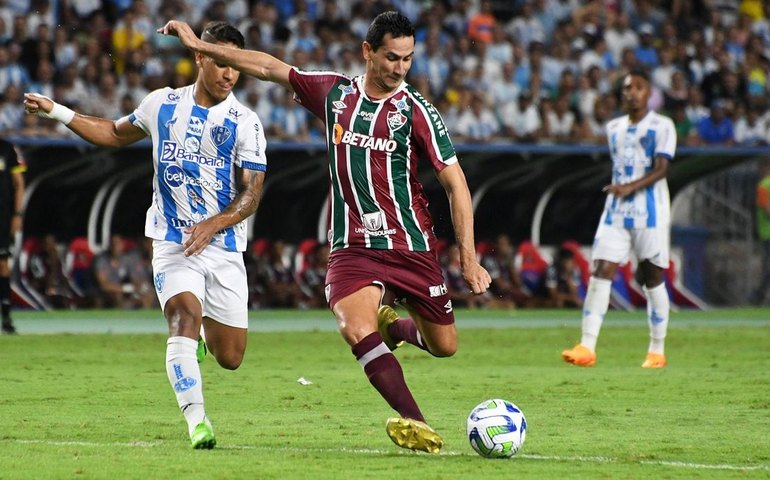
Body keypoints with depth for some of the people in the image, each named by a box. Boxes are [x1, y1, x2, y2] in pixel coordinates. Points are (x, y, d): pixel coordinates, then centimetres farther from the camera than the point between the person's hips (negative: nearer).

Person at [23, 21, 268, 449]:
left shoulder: (245, 123, -4)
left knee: (230, 358, 4)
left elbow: (252, 192, -8)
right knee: (185, 316, -26)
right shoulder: (162, 105, 4)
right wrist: (57, 112, 18)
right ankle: (197, 422, -30)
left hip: (224, 249, 0)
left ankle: (206, 331, 40)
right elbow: (118, 134, 24)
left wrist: (213, 224, -25)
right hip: (172, 243, 0)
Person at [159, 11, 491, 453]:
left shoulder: (416, 110, -6)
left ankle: (391, 325, 39)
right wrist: (200, 46, 16)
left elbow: (455, 183, -7)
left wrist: (469, 258, -14)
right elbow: (270, 68, 14)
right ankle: (416, 424, -27)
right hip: (352, 247, 1)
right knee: (355, 329, -26)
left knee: (444, 346, 6)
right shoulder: (335, 93, 3)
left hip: (412, 246, -1)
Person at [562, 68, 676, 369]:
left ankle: (657, 351, 13)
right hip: (616, 212, 4)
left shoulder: (662, 126, -4)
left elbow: (660, 169, -15)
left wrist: (631, 187, -28)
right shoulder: (614, 128, 15)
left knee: (653, 278, 2)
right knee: (601, 272, -10)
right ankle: (587, 347, -16)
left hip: (650, 213, -4)